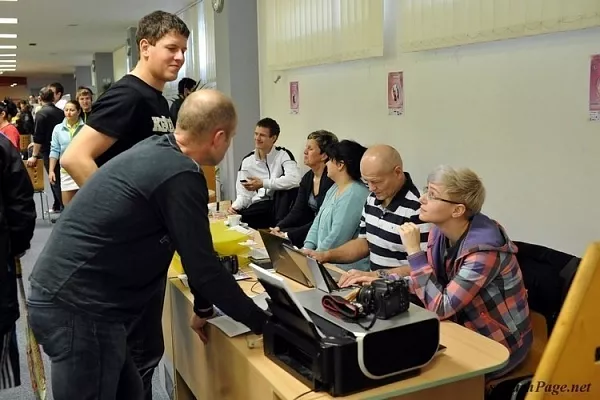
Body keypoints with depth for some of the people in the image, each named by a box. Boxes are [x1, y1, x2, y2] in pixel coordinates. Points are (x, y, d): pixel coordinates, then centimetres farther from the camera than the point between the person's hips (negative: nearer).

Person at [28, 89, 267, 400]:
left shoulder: (155, 150, 9)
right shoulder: (181, 177, -19)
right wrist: (261, 322, -3)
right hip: (78, 308, -9)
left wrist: (203, 306, 24)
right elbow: (204, 268, -15)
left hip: (63, 295, 9)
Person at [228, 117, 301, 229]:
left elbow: (294, 180, -24)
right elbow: (243, 194, 8)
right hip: (257, 207, 2)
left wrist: (263, 184, -22)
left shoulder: (283, 154, -5)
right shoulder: (247, 161, 8)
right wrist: (235, 206, -15)